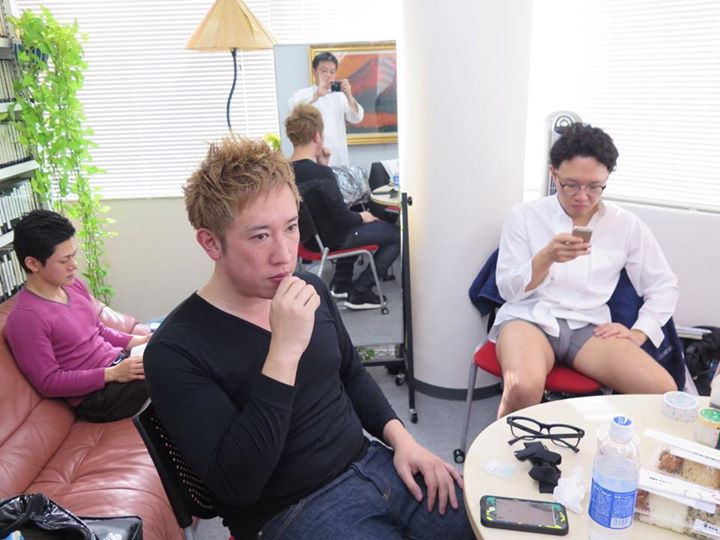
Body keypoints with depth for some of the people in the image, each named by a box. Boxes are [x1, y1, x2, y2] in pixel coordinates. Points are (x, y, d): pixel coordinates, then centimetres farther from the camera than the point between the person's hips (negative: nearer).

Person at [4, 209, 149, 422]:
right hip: (97, 397, -8)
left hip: (119, 361, 8)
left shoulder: (73, 284, 4)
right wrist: (112, 374, -21)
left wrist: (135, 341, 0)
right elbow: (48, 382, -16)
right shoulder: (26, 317, -18)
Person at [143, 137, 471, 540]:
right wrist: (283, 353, -30)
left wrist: (400, 436, 0)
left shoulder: (311, 291, 0)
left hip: (374, 463, 6)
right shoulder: (176, 350, -17)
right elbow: (236, 486, -23)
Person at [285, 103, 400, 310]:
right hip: (329, 240, -8)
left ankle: (340, 282, 31)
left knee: (354, 224, 35)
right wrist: (363, 217, -3)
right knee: (397, 234, 2)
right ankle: (358, 292, 4)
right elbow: (342, 217, -23)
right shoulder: (322, 174, -28)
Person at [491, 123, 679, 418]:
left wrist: (638, 333, 2)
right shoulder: (524, 215, 1)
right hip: (530, 317, -2)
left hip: (589, 327, 3)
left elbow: (664, 286, 16)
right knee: (524, 388, -35)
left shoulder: (626, 225, 7)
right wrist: (547, 258, -18)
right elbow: (507, 289, -1)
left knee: (664, 392, -22)